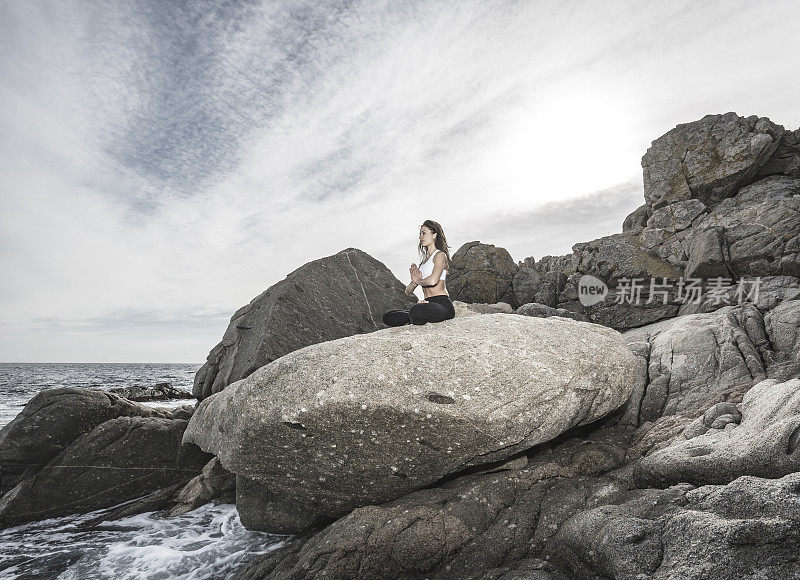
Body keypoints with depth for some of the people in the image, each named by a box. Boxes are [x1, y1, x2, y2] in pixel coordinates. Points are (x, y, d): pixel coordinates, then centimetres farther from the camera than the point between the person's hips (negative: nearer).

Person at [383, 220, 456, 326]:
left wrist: (418, 281, -1)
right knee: (388, 317, -4)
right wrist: (414, 281, -3)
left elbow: (433, 280, -22)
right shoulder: (424, 261, 23)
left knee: (416, 311, -39)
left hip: (442, 304, -7)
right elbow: (408, 291, 20)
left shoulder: (440, 255, -2)